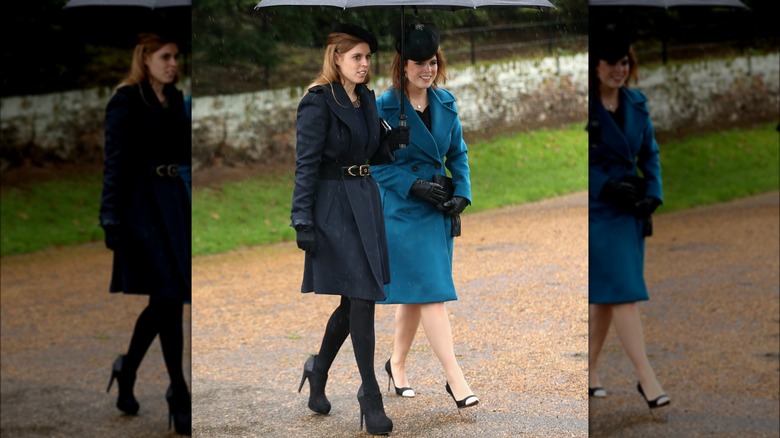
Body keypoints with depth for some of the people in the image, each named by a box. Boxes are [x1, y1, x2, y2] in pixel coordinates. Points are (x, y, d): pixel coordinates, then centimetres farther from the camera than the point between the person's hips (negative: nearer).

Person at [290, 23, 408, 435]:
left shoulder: (367, 99, 11)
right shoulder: (318, 102, -12)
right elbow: (306, 164, -13)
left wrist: (396, 139, -2)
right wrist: (303, 220, -17)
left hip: (365, 201, 8)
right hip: (334, 205, -8)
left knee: (355, 299, 11)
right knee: (361, 296, -8)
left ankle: (318, 370, 31)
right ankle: (370, 396, 0)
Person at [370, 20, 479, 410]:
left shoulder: (445, 103, 5)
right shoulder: (385, 107, -11)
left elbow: (458, 154, 12)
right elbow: (376, 164, -8)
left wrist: (461, 194, -2)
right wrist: (415, 186, -17)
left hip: (438, 211, 5)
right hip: (402, 211, -5)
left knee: (415, 293, 13)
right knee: (430, 292, -8)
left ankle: (397, 364, 30)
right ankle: (455, 378, -8)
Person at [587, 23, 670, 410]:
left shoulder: (636, 103, 8)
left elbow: (649, 153, 14)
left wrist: (652, 194, 0)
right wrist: (608, 187, -18)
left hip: (630, 211, 6)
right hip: (597, 211, -6)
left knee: (605, 298, 12)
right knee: (622, 292, -10)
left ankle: (589, 372, 24)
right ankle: (646, 378, -8)